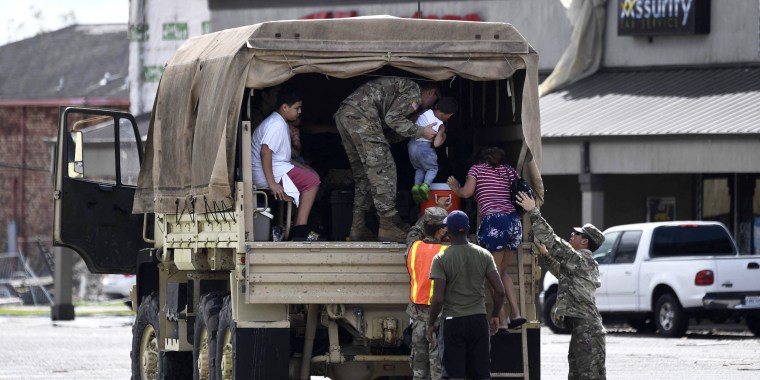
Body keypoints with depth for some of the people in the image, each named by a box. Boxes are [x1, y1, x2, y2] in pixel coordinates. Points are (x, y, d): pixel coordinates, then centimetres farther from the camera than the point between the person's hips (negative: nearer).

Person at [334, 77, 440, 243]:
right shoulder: (413, 91, 3)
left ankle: (358, 229, 11)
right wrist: (420, 131, 0)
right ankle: (388, 225, -9)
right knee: (383, 170, -7)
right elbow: (392, 118, -9)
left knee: (362, 175, 14)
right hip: (361, 115, -10)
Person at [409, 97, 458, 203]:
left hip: (412, 145, 5)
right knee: (433, 168, 17)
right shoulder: (441, 126, -13)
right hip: (424, 147, -5)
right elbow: (436, 144, -16)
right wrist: (443, 137, 2)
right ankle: (426, 185, -5)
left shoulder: (426, 113, -4)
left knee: (419, 168, 25)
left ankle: (416, 184, 3)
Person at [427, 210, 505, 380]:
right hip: (479, 320, 3)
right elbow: (500, 291, -2)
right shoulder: (484, 255, 1)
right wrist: (495, 315, 14)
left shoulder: (441, 259, -8)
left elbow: (438, 299, -13)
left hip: (452, 323, -3)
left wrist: (431, 324, 2)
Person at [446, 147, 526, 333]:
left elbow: (466, 192, -1)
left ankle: (502, 322, -4)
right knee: (502, 271, 21)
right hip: (514, 222, 5)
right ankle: (516, 313, 8)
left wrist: (455, 187, 18)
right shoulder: (509, 171, 20)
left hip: (493, 221, -5)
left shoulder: (477, 169, 9)